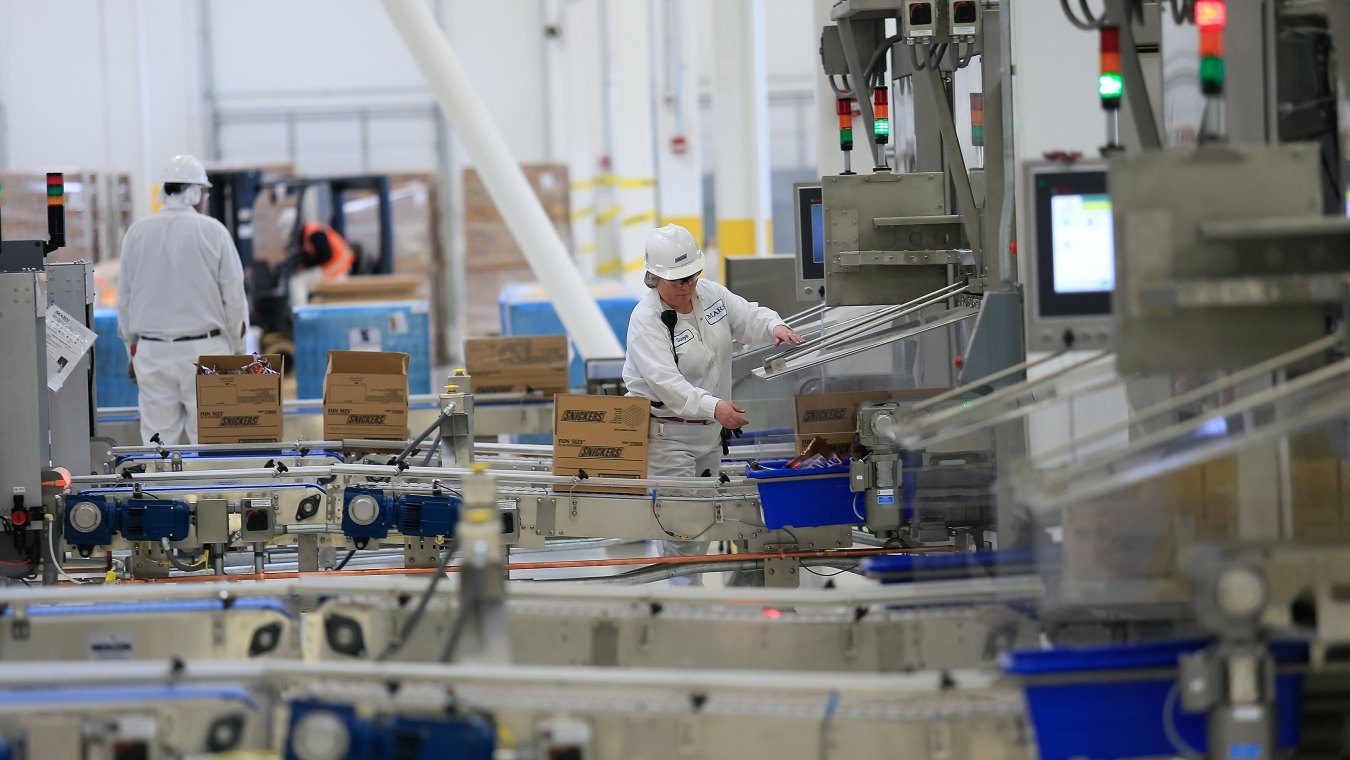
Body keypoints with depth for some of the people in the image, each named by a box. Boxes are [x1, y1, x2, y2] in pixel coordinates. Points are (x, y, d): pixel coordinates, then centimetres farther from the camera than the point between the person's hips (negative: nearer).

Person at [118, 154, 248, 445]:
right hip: (203, 349, -2)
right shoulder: (213, 231, -5)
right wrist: (236, 349, 9)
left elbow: (124, 298, 8)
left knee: (158, 439, 4)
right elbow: (234, 295, -2)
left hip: (152, 351, 2)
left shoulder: (137, 233, 2)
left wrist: (132, 349, 19)